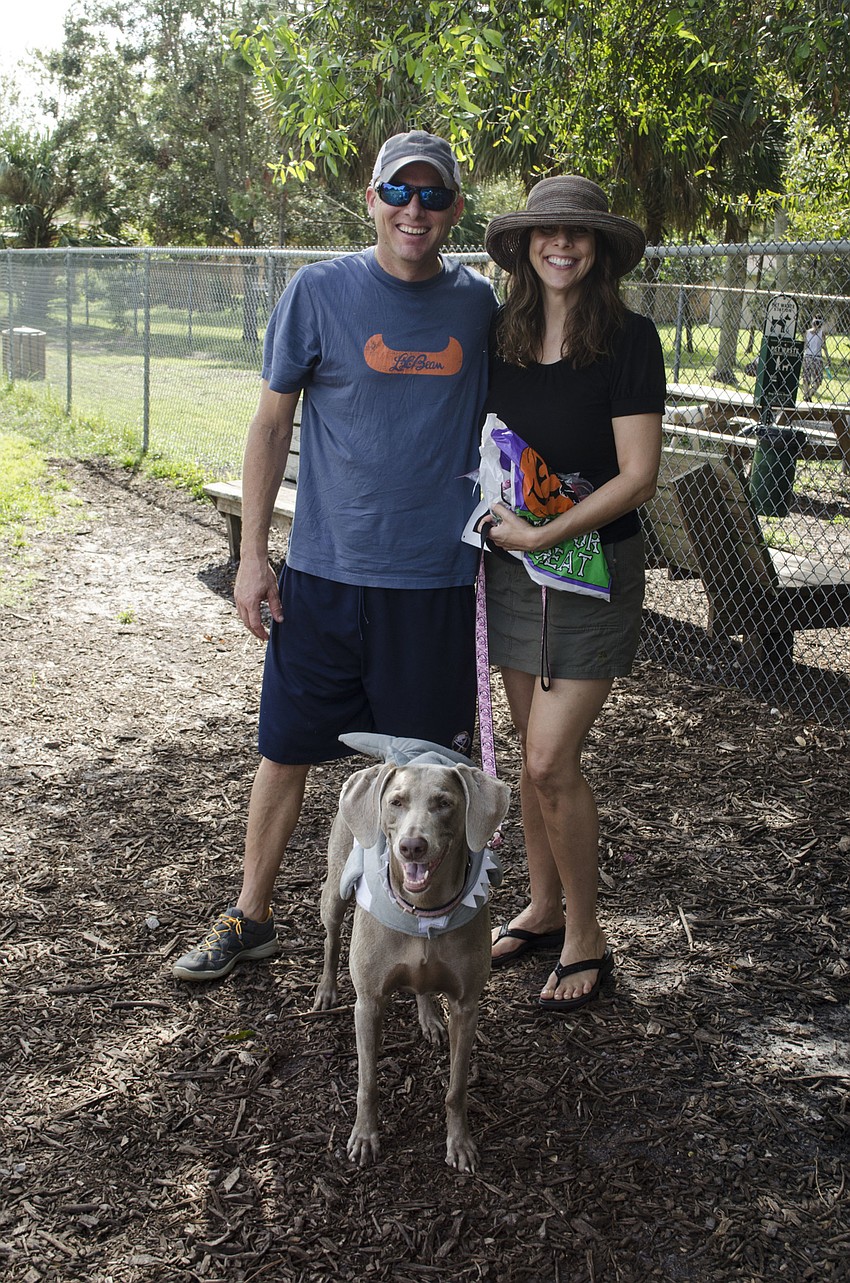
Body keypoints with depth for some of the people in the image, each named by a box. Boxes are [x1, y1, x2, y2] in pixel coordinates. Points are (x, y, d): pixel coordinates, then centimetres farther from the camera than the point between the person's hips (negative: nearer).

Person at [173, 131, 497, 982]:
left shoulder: (477, 304, 5)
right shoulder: (319, 292, -2)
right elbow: (272, 423, 1)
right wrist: (252, 553, -3)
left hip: (436, 577, 1)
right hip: (324, 569, -1)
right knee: (286, 748, 8)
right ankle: (249, 918, 26)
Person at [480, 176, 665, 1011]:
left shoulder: (629, 339, -11)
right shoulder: (500, 335, 4)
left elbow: (637, 476, -15)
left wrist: (540, 534, -18)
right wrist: (490, 525, 1)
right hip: (511, 564, 5)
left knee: (552, 761, -8)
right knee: (531, 751, 13)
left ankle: (586, 938, 11)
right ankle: (543, 909, 30)